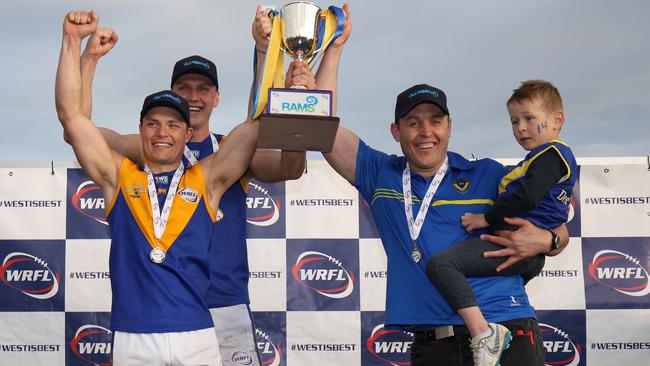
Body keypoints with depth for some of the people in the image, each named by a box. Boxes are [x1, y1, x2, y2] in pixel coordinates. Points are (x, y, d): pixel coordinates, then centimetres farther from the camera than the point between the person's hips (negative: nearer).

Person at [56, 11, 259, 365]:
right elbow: (71, 115, 3)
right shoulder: (118, 176, 9)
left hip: (196, 337, 0)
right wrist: (73, 41, -1)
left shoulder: (206, 179, 8)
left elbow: (260, 125, 5)